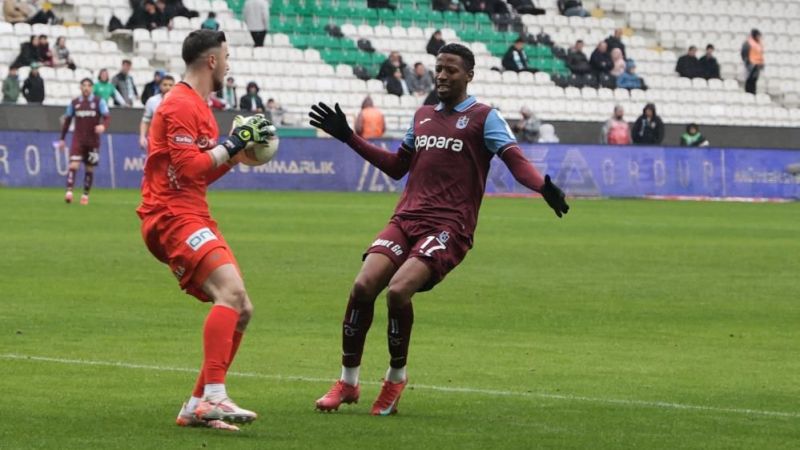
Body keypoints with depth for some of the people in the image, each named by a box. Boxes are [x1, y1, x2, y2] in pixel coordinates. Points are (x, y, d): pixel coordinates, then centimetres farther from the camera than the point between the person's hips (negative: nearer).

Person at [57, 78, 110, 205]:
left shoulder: (99, 102, 0)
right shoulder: (74, 103, 6)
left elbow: (107, 117, -7)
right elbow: (67, 120, 14)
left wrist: (103, 126, -30)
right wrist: (62, 138, 13)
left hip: (93, 141, 0)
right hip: (78, 140, 0)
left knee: (89, 169, 6)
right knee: (73, 165, -16)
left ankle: (85, 195, 17)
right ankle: (69, 192, -24)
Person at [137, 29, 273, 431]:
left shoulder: (198, 105, 22)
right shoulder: (181, 105, -10)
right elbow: (188, 166, -19)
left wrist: (238, 152, 18)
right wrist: (232, 143, -12)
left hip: (194, 217, 11)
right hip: (173, 217, -11)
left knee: (241, 309, 8)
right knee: (231, 289, -28)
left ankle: (197, 407, 9)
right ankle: (213, 397, -35)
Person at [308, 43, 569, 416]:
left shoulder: (482, 117, 3)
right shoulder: (423, 116, 21)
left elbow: (515, 159, -10)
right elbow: (396, 167, 32)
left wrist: (542, 186, -31)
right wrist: (348, 137, 31)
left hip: (449, 227, -5)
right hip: (406, 219, 6)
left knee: (398, 291, -26)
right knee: (363, 287, -14)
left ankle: (396, 377, -2)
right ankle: (348, 382, 3)